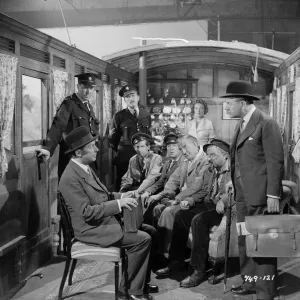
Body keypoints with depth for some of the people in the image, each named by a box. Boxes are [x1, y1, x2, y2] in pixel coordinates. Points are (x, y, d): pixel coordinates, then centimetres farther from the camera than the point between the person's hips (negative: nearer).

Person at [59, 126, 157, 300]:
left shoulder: (86, 168, 9)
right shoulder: (71, 178, -22)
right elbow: (87, 212, -25)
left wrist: (122, 196, 0)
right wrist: (118, 204, -23)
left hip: (106, 220, 10)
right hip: (92, 229, -10)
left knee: (150, 231, 5)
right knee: (143, 239, -18)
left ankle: (141, 285, 13)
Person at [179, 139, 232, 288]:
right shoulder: (209, 172, 18)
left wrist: (223, 200, -33)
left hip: (227, 210, -8)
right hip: (211, 207, 8)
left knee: (198, 220, -29)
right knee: (180, 215, -7)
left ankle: (199, 270, -23)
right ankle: (176, 259, 1)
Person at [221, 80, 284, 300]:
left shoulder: (266, 123, -12)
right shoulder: (242, 124, 14)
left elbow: (275, 161, -15)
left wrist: (273, 194, -17)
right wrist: (232, 182, 14)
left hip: (260, 195, -8)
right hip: (243, 195, 8)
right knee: (244, 241, 15)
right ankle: (249, 282, 28)